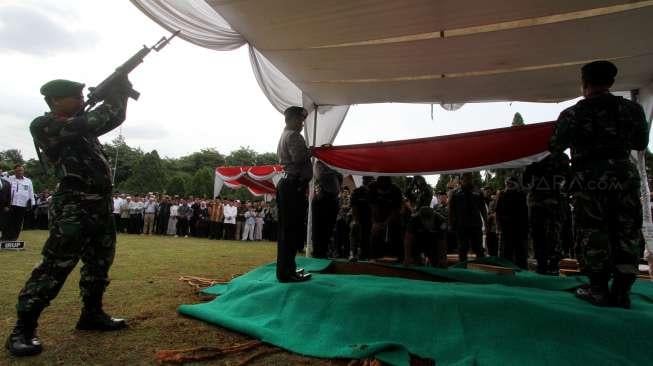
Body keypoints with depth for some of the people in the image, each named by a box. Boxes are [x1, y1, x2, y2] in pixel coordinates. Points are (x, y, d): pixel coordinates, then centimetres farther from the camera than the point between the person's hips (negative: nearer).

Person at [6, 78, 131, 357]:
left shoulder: (79, 124, 19)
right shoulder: (43, 126, -7)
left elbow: (114, 117, 22)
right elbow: (92, 122, -17)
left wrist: (120, 90, 7)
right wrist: (115, 92, -5)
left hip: (101, 205, 9)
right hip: (73, 207, -8)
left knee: (100, 263, 14)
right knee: (56, 266, -8)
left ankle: (92, 314, 27)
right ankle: (22, 330, 4)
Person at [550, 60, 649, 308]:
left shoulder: (572, 113, -1)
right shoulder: (632, 108, 7)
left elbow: (555, 147, 5)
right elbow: (641, 143, 17)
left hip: (590, 180, -2)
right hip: (624, 177, 3)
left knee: (592, 235, 4)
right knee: (626, 234, 8)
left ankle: (599, 290, 7)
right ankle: (621, 292, 10)